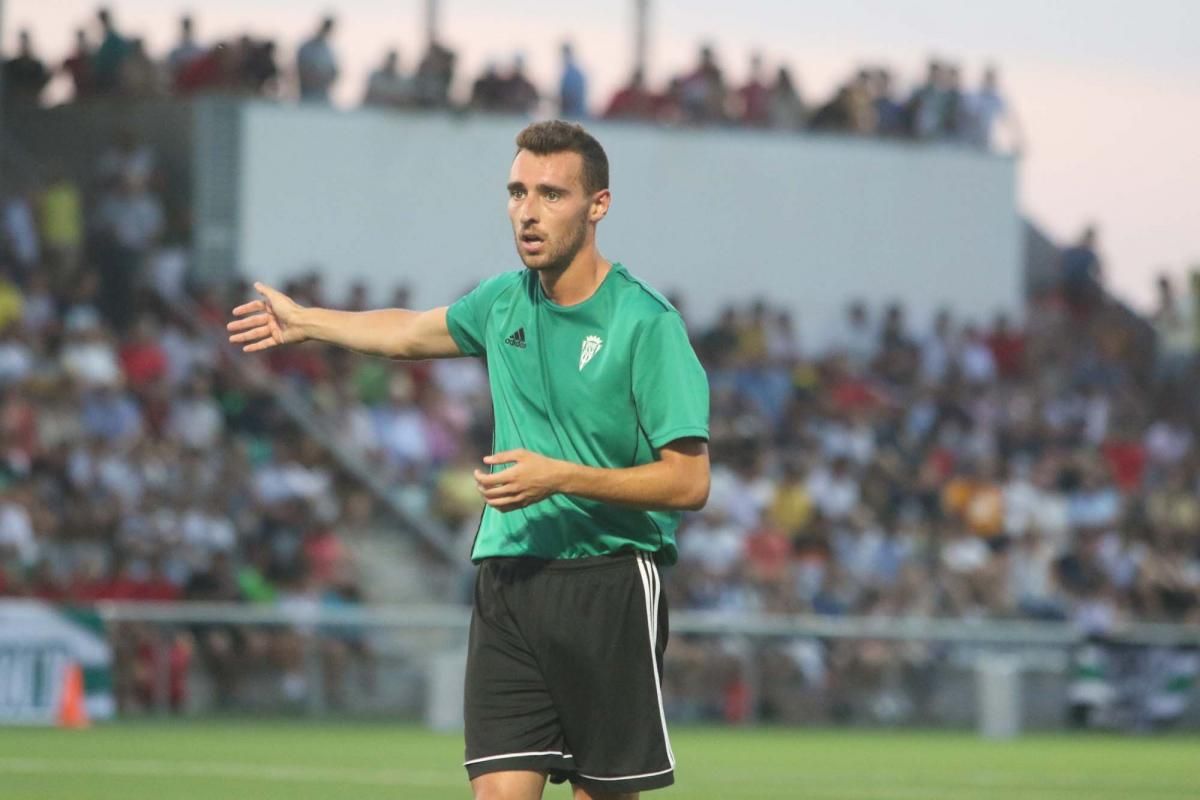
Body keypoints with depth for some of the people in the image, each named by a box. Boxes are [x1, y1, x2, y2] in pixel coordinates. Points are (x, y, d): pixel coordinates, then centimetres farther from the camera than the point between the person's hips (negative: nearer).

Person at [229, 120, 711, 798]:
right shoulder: (505, 303, 9)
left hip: (610, 584, -4)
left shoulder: (646, 323, -10)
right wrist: (303, 321, 43)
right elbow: (411, 332, 33)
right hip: (509, 579, 5)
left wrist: (560, 477, -19)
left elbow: (689, 482, -13)